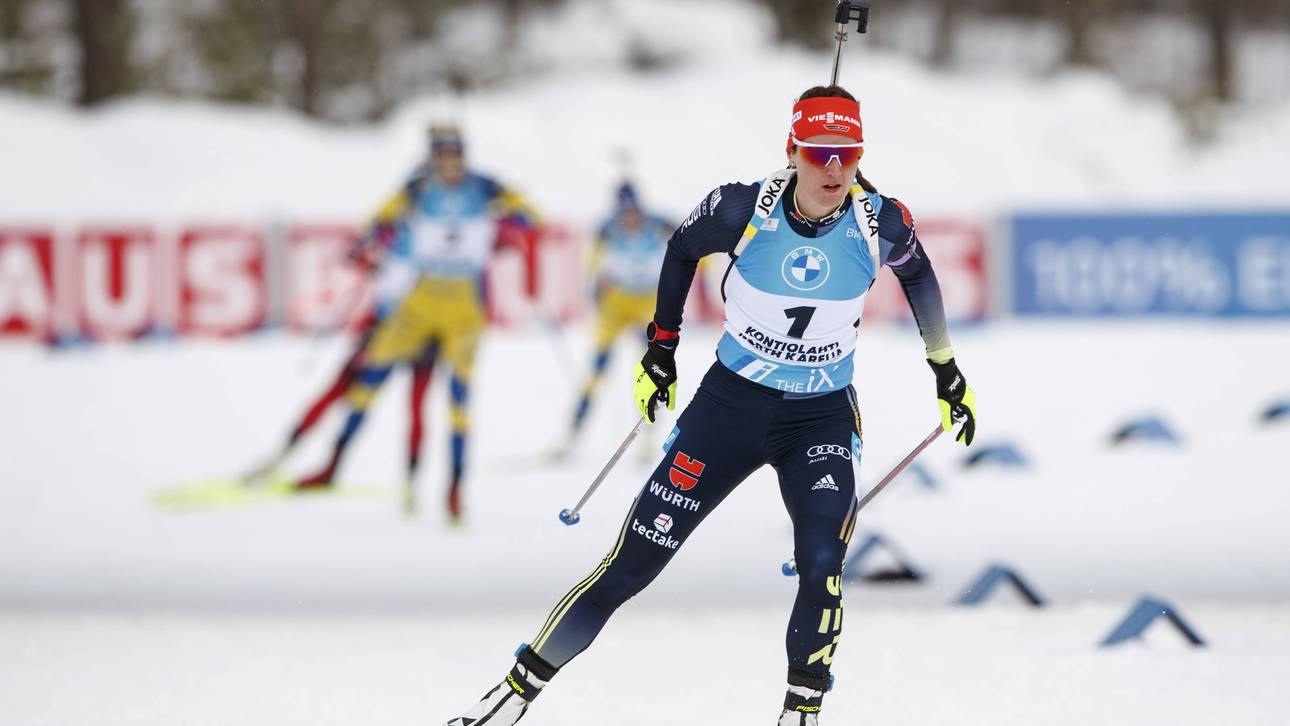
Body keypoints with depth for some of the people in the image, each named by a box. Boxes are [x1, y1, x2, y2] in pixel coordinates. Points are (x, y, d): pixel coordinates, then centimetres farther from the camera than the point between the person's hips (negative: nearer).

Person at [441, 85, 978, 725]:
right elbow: (682, 249, 4)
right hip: (731, 402, 0)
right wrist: (660, 349, 11)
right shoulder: (743, 210, -18)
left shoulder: (880, 224, -16)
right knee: (632, 563, -2)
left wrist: (947, 371, 16)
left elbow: (918, 274, 9)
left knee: (821, 564, -25)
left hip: (823, 418, 0)